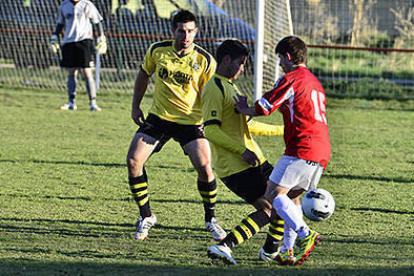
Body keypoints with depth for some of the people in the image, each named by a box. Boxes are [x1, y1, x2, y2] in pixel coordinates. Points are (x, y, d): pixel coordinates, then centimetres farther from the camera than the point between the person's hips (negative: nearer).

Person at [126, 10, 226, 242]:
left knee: (205, 168, -16)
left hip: (191, 122, -2)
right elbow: (144, 75, 14)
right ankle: (146, 217, 9)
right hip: (158, 117, 2)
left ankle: (211, 219, 9)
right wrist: (136, 106, 12)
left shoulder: (205, 61, -11)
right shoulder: (157, 51, -4)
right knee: (133, 162, -10)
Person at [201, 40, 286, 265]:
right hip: (233, 167, -10)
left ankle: (270, 251, 22)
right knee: (268, 209, -16)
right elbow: (210, 130, -21)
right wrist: (242, 150, -24)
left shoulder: (229, 86, 20)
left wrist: (281, 130, 33)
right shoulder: (214, 89, -12)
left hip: (252, 160, 10)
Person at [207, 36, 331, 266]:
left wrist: (245, 110, 14)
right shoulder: (315, 82, 24)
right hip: (323, 150, 9)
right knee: (293, 197, 14)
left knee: (274, 194, -9)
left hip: (302, 148, -9)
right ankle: (287, 251, 7)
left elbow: (263, 108, -4)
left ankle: (306, 235, -24)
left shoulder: (291, 79, -4)